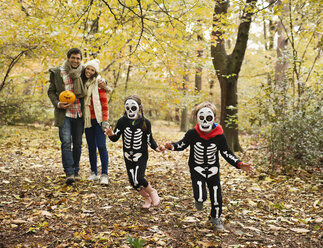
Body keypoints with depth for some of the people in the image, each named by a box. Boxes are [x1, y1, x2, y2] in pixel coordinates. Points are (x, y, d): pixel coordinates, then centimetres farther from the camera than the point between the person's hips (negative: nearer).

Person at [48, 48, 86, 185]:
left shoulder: (82, 73, 5)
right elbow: (51, 91, 6)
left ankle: (75, 170, 25)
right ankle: (69, 173, -13)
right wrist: (57, 104, -11)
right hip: (64, 113, -2)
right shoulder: (57, 72, 1)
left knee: (77, 143, 10)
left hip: (79, 113, 3)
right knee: (66, 142, -13)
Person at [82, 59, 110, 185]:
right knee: (91, 147, 8)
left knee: (101, 146, -9)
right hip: (88, 119, 5)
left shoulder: (99, 82, -3)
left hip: (98, 119, -5)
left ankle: (104, 175, -7)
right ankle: (94, 173, 17)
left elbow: (104, 102, -6)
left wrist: (105, 120, -12)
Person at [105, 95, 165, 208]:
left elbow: (150, 139, 0)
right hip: (128, 156, 3)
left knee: (138, 179, -19)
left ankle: (152, 192, 12)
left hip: (141, 156, -3)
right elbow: (115, 138, -5)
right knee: (133, 182, 2)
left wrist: (156, 148, -16)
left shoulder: (145, 123, -7)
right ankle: (147, 198, 28)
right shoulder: (122, 121, -4)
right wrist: (111, 134, -27)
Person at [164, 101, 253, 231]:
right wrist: (172, 146, -22)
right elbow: (182, 144, 1)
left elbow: (227, 153, -4)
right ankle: (199, 199, 22)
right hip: (197, 169, -2)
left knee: (216, 197, 9)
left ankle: (216, 218, 38)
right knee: (201, 197, -18)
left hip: (213, 169, 2)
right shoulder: (192, 134, -14)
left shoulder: (219, 136, -13)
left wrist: (240, 164, -17)